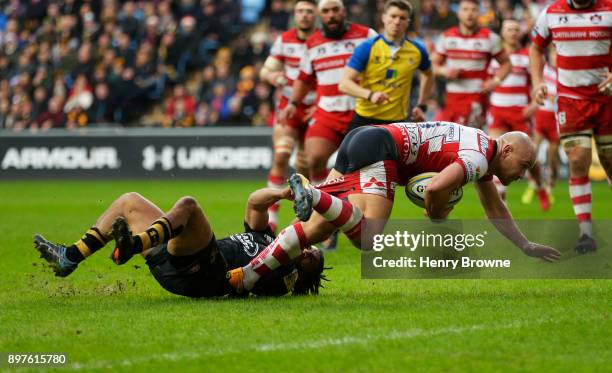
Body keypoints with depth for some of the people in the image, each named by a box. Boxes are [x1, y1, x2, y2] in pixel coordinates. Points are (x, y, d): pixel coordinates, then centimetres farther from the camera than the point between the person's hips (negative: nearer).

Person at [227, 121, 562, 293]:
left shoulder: (481, 149, 24)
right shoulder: (479, 159, -8)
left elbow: (496, 212, 39)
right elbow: (436, 188, -25)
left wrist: (527, 247, 46)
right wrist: (438, 221, -3)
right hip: (380, 147, -9)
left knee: (315, 229, 2)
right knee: (368, 239, -22)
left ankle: (243, 277, -7)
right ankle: (312, 195, -36)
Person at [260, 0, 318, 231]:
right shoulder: (284, 40, 2)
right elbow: (265, 71, 5)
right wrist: (272, 76, -19)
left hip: (314, 109, -1)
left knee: (306, 167, 4)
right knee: (281, 155, -18)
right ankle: (271, 216, -16)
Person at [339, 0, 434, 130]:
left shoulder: (417, 51, 2)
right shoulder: (367, 48, -8)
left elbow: (428, 75, 25)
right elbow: (344, 83, -14)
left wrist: (422, 106, 17)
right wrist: (370, 94, -31)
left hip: (397, 122, 2)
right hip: (364, 119, -2)